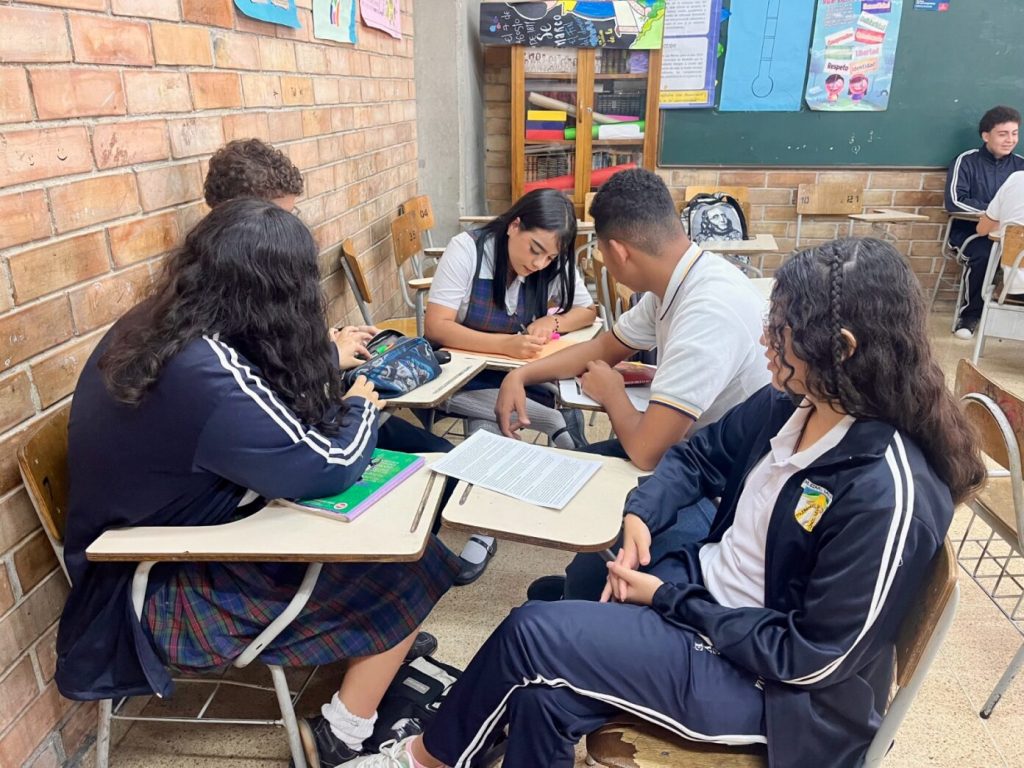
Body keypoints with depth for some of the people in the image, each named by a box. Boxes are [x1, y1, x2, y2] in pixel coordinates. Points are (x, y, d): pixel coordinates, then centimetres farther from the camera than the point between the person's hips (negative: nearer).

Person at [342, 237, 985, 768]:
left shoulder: (888, 493, -27)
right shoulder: (787, 406, -3)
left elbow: (807, 657, -22)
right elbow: (699, 454, 11)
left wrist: (669, 600, -17)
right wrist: (641, 515, -7)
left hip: (762, 678, -6)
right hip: (702, 585, 7)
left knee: (534, 634, -14)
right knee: (545, 692, -9)